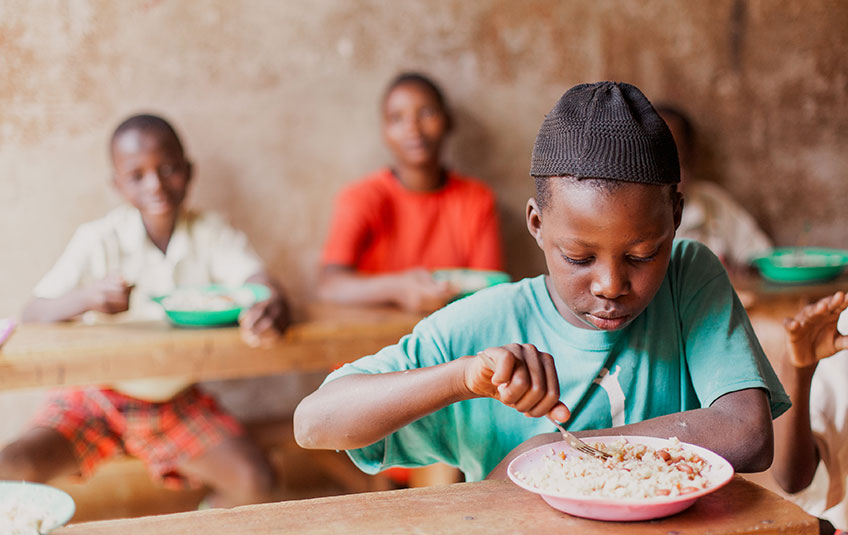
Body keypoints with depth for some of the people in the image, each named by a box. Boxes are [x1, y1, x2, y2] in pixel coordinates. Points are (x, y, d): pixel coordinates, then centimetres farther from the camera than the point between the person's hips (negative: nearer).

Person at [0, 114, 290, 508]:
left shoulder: (212, 235, -7)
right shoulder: (98, 241, -12)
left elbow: (261, 283, -20)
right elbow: (32, 315, -18)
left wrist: (270, 311, -46)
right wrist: (86, 298, -41)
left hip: (178, 399, 2)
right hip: (98, 396, -1)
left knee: (255, 482, -17)